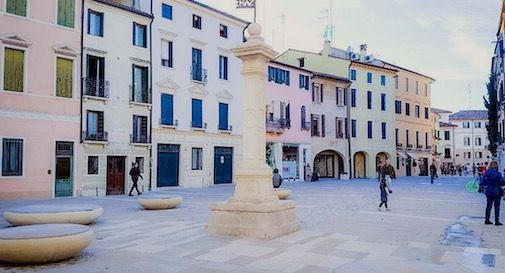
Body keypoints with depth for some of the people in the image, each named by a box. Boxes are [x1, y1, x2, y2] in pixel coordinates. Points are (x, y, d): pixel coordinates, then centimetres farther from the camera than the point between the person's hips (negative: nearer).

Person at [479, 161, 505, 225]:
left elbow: (482, 182, 2)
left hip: (488, 191, 4)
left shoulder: (486, 173, -2)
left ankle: (487, 220, 18)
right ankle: (496, 221, 5)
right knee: (497, 206, 4)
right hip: (497, 192, -4)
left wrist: (481, 187, 19)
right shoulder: (498, 173, -15)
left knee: (489, 205, 14)